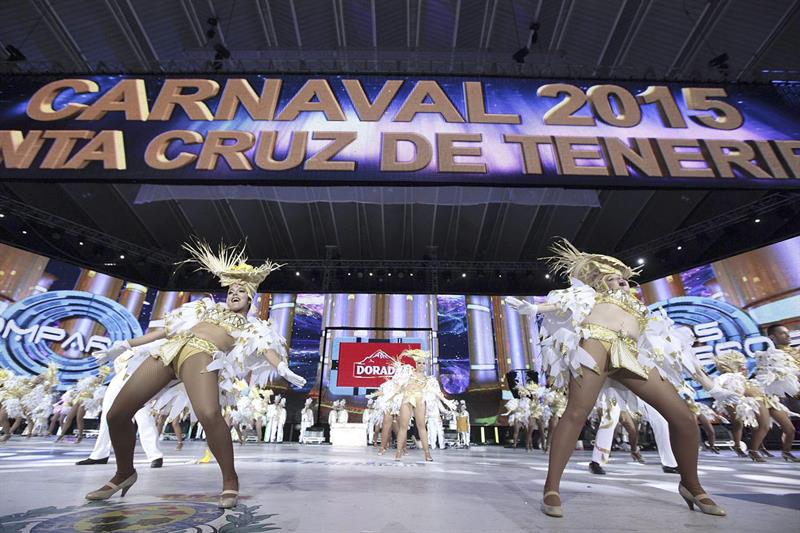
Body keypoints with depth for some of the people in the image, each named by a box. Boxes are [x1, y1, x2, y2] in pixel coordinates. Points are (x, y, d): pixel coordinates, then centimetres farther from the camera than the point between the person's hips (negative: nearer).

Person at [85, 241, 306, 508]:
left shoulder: (252, 326, 19)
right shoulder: (210, 308, 32)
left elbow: (266, 347, 1)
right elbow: (169, 328, 33)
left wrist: (282, 368, -20)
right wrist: (128, 344, 30)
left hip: (201, 354, -5)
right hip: (169, 350, 6)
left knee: (209, 414, -33)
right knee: (116, 414, 2)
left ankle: (230, 479, -12)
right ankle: (124, 473, 31)